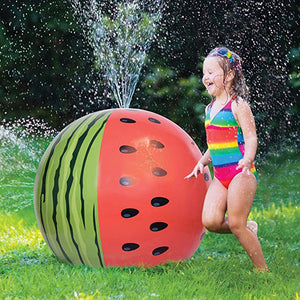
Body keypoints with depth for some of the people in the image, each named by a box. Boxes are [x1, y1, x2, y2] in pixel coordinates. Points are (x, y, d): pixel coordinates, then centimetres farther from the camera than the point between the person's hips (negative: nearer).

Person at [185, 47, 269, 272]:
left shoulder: (237, 105, -8)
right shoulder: (210, 109, 15)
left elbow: (251, 138, -16)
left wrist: (247, 160, -34)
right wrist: (202, 163, 15)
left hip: (240, 174, -7)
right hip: (220, 176, 7)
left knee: (236, 225, -8)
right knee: (210, 221, -11)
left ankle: (263, 270, 7)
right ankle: (249, 229, 16)